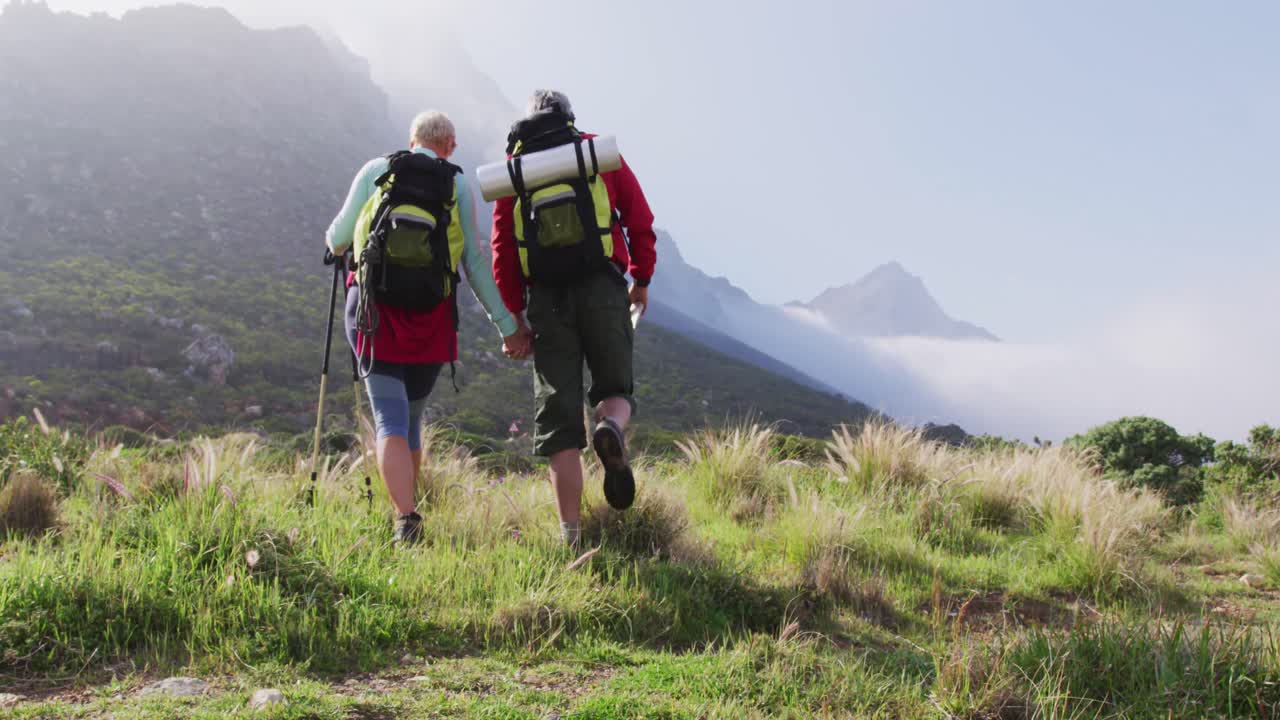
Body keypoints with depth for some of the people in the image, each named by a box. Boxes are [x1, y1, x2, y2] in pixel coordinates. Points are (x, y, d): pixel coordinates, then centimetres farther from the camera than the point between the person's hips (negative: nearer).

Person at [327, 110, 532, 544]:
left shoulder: (375, 170, 8)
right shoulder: (458, 185, 8)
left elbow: (338, 238, 8)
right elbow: (475, 263, 5)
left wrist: (336, 246, 34)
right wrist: (508, 325, 8)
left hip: (376, 312, -1)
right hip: (432, 317, 1)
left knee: (390, 420, -4)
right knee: (412, 418, 17)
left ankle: (406, 519, -20)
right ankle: (404, 516, 25)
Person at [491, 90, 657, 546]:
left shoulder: (512, 170, 14)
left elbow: (502, 251, 8)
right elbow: (640, 218, 7)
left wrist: (511, 320, 9)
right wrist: (642, 278, 20)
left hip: (546, 299, 1)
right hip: (603, 289, -1)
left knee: (559, 417, 4)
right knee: (615, 389, 16)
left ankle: (570, 534, 0)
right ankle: (611, 427, -22)